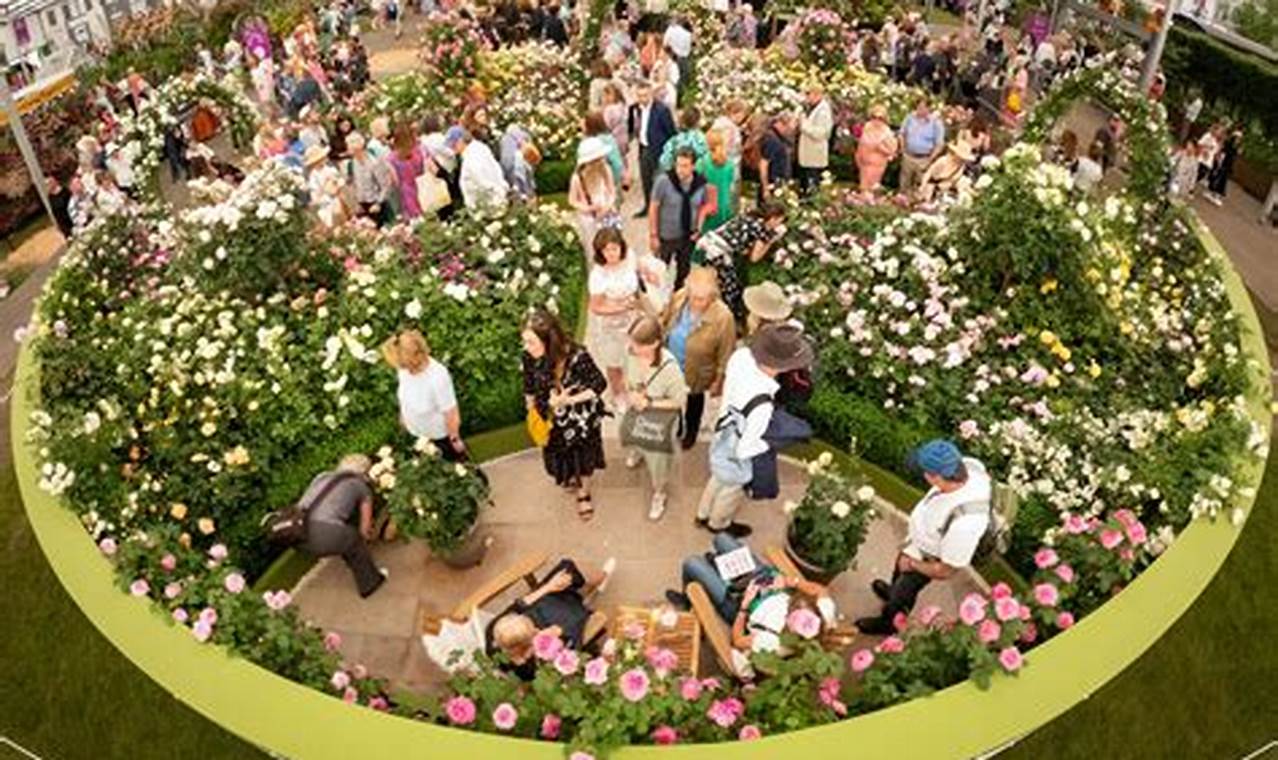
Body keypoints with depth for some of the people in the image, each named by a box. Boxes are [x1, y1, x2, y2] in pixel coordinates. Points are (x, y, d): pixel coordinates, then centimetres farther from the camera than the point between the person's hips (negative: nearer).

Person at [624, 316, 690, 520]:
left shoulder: (669, 368, -41)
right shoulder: (631, 352, -28)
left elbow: (679, 401, -23)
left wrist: (649, 403, -29)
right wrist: (631, 393, -18)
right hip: (636, 412, 4)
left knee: (657, 459, 20)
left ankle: (660, 493, 51)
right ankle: (639, 450, 75)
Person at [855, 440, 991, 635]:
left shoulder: (964, 523, -48)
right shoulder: (968, 466, -28)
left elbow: (946, 570, -32)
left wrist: (913, 564, -14)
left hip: (926, 559, -6)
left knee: (903, 593, 25)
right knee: (899, 570, 36)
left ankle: (887, 623, 56)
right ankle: (894, 591, 68)